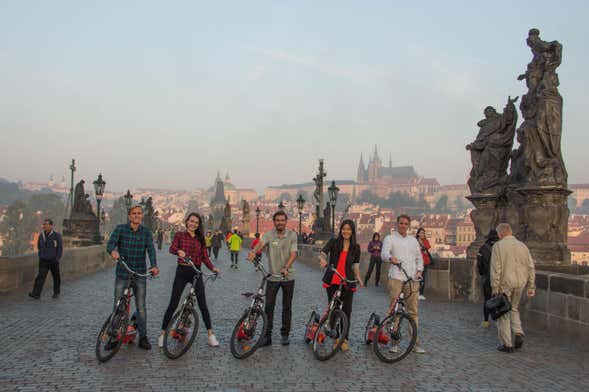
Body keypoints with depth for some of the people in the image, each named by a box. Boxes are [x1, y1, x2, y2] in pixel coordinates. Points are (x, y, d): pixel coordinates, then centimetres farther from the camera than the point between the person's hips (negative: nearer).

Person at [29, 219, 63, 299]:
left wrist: (57, 259, -12)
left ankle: (56, 292, 26)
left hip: (53, 260, -3)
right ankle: (36, 294, -13)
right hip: (43, 260, 3)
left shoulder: (57, 235, -11)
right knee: (41, 276, -9)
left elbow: (60, 248, -9)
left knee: (56, 277, 10)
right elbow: (39, 246, 18)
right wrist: (41, 255, 16)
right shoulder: (41, 235, 2)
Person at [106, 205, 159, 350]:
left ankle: (143, 337, 14)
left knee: (141, 306, 4)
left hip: (140, 274, 1)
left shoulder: (146, 232, 2)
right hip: (122, 273, 0)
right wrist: (113, 251, -39)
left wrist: (154, 265, -28)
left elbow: (150, 249, -10)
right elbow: (110, 244, -14)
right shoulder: (120, 229, -2)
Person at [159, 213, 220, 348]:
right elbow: (172, 248, -15)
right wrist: (178, 251, -38)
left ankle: (210, 334, 5)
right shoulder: (180, 235, 3)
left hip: (196, 272, 2)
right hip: (182, 271, -2)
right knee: (173, 304, 1)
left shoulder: (201, 239, 10)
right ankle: (163, 333, 13)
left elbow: (205, 257, 5)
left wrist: (213, 268, -13)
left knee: (203, 305, 0)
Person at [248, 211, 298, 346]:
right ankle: (267, 335, 8)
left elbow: (293, 254, -11)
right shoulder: (268, 235, -4)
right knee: (268, 306, -1)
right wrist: (253, 252, -47)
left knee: (287, 307, 9)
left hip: (288, 277, 0)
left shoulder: (292, 235, -2)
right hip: (272, 276, 0)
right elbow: (260, 244, -24)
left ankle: (285, 335, 21)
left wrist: (286, 268, -27)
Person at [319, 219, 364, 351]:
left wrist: (358, 278, -8)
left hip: (347, 282, 1)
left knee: (346, 311, 0)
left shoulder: (356, 247, 7)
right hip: (332, 281, 0)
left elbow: (355, 265, 10)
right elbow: (322, 253, -12)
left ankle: (344, 339, 11)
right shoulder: (333, 242, 1)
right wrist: (323, 260, -34)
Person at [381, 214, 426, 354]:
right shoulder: (390, 238, 6)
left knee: (413, 311, 3)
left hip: (412, 279, 4)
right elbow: (384, 253, -11)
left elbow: (419, 257, 22)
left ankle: (415, 342, 8)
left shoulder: (413, 240, 22)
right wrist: (391, 258, -34)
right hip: (396, 277, -4)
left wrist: (419, 270, 3)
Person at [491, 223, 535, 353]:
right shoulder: (522, 246, 7)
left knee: (503, 313, 7)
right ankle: (518, 334, 7)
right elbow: (531, 268, 6)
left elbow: (496, 269, -14)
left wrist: (494, 288, -11)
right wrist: (531, 286, 10)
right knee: (514, 308, 25)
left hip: (504, 283, -5)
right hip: (520, 283, 5)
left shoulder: (498, 246, -8)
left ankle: (506, 344, 10)